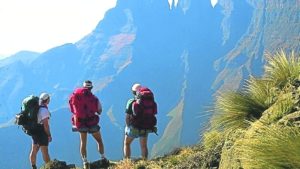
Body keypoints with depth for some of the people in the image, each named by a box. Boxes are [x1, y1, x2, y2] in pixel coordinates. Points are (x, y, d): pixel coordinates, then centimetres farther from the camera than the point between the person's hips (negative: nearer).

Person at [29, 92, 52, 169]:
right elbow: (45, 124, -21)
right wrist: (49, 135, -14)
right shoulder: (44, 110, -20)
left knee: (34, 150, 15)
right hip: (42, 132, -9)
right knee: (45, 151, -2)